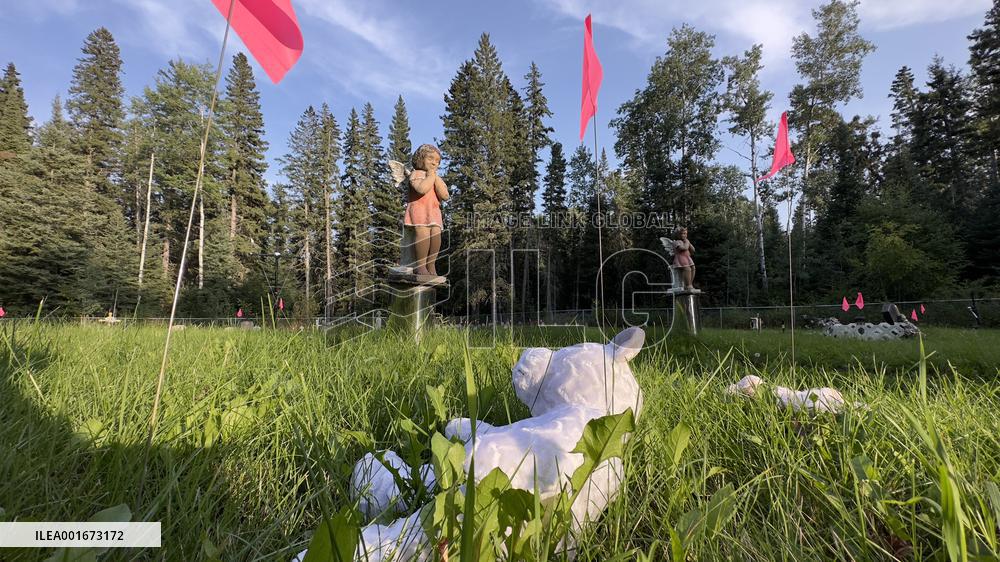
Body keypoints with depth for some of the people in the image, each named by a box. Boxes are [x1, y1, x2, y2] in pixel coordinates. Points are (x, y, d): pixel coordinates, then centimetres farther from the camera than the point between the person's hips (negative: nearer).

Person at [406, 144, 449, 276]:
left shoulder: (438, 179, 23)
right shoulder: (416, 173, 4)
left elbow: (445, 196, 2)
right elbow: (422, 189, -19)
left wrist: (435, 176, 1)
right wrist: (430, 175, -4)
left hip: (433, 211, 5)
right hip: (418, 208, -5)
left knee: (436, 233, -17)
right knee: (423, 232, -26)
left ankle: (431, 265, -11)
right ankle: (420, 265, -18)